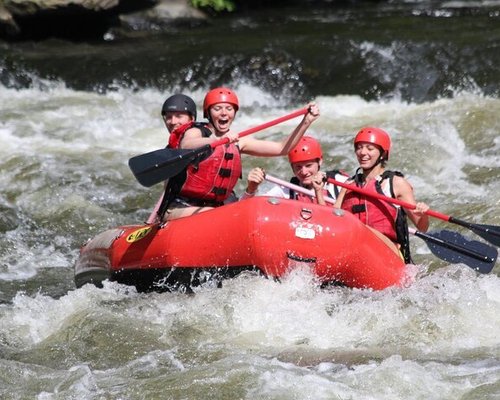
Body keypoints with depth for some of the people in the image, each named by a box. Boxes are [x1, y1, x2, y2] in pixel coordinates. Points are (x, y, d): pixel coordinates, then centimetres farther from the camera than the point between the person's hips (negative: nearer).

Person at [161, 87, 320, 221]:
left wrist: (306, 122, -1)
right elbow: (185, 146, -29)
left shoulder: (238, 142, 14)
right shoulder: (195, 132, -2)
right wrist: (216, 140, -46)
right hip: (179, 210, -6)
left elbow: (282, 148, 12)